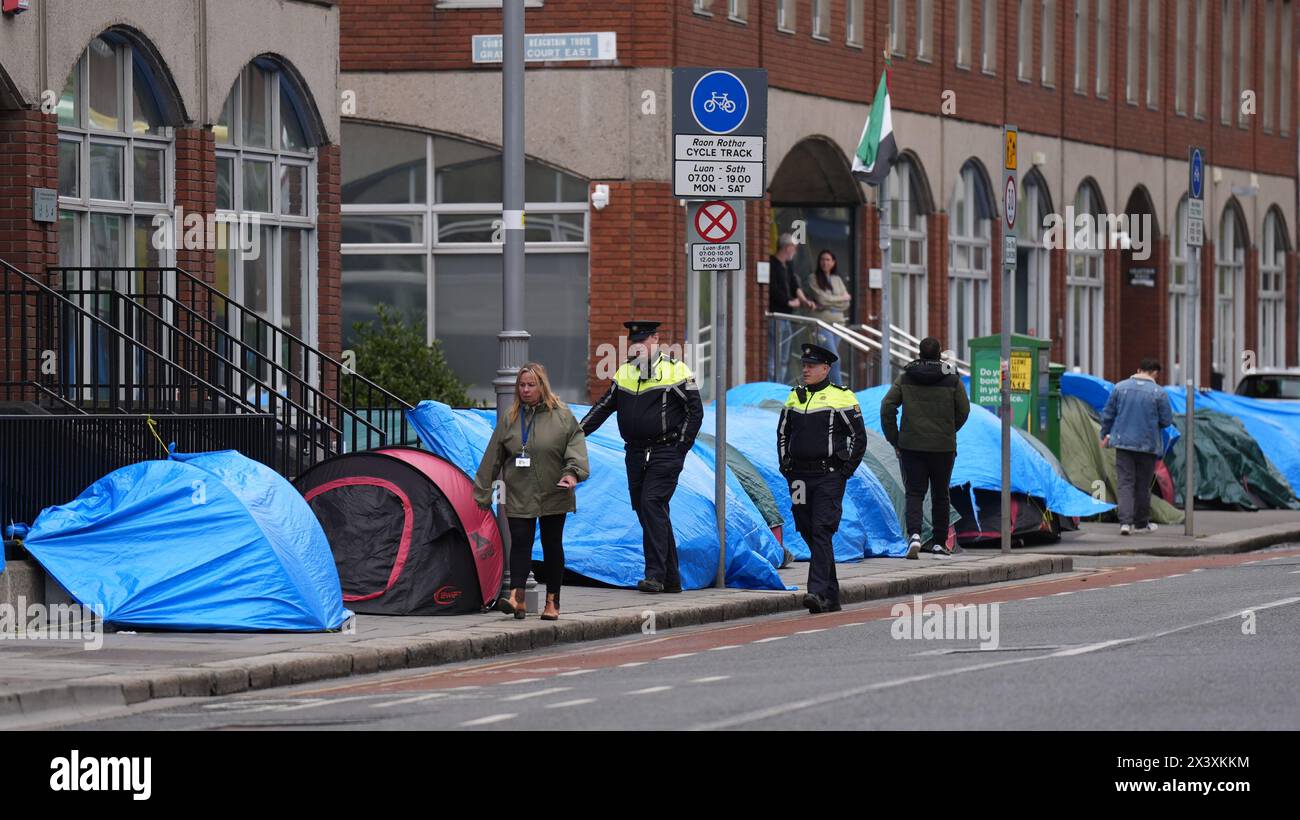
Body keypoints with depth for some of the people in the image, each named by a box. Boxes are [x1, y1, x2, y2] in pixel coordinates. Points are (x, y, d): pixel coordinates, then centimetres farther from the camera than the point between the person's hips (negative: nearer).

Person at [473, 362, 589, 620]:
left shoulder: (562, 415, 0)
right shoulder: (509, 419, 6)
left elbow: (576, 445, -4)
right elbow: (493, 457, 9)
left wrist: (573, 472, -22)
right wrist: (483, 492, 9)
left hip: (554, 495, -1)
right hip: (519, 497, 1)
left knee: (552, 546, 6)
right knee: (519, 543, -11)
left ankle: (552, 602, 14)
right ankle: (517, 598, -21)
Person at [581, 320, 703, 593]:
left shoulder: (675, 371, -4)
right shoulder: (625, 373, 14)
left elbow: (695, 411, -2)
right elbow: (603, 407, 20)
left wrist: (680, 449, -8)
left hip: (665, 453, -6)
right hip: (635, 454, 6)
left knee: (651, 504, -19)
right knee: (648, 511, 5)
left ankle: (656, 574, -21)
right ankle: (671, 578, 12)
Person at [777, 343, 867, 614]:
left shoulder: (841, 398, -4)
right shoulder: (794, 397, 13)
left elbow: (859, 437, -1)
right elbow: (782, 433, 24)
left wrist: (846, 469, -7)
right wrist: (785, 465, 13)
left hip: (829, 477, -6)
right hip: (800, 477, 6)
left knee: (821, 532, -15)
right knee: (808, 532, 8)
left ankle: (818, 592, -20)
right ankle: (831, 596, 18)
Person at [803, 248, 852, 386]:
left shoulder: (837, 280, 14)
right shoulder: (814, 279, 0)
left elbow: (846, 304, 7)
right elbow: (822, 299, -10)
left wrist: (831, 303, -9)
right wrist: (842, 298, 0)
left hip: (837, 322, 5)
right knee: (834, 359, -15)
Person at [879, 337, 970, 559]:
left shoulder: (905, 378, 1)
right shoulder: (952, 379, -2)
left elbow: (887, 407, -4)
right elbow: (963, 410, 2)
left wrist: (894, 440, 3)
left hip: (911, 446, 0)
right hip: (943, 447, 0)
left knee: (914, 493, 3)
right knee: (940, 495, 13)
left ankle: (914, 534, -21)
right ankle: (939, 543, 18)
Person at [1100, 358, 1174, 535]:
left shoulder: (1120, 387, 0)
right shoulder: (1158, 392, -8)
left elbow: (1107, 414, 6)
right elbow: (1167, 420, -4)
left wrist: (1105, 435, 20)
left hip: (1124, 442, 1)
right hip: (1148, 445, -1)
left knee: (1125, 482, 0)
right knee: (1143, 485, 11)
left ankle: (1125, 522, -15)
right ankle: (1141, 523, 22)